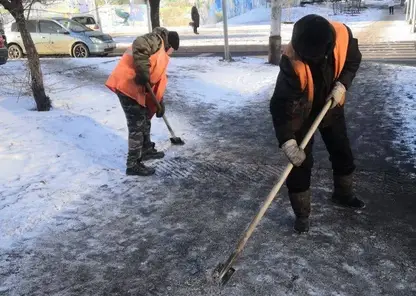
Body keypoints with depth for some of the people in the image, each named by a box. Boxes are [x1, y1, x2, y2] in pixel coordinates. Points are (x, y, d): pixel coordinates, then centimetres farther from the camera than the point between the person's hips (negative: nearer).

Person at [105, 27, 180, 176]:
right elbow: (139, 46, -28)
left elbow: (158, 79, 25)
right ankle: (133, 165, 2)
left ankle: (146, 150, 41)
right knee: (137, 125, -6)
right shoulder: (156, 39, -5)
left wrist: (159, 103, 22)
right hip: (127, 85, -10)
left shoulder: (161, 54, 24)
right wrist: (143, 73, -28)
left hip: (136, 88, 10)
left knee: (144, 119, 23)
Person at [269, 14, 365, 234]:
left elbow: (353, 61, -3)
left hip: (331, 106, 4)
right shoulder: (292, 61, -37)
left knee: (343, 154, 16)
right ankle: (302, 214, 15)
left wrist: (341, 85, -20)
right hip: (301, 113, -4)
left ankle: (343, 194, 43)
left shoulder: (343, 35, -25)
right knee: (300, 164, -4)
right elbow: (280, 104, -38)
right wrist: (288, 143, -45)